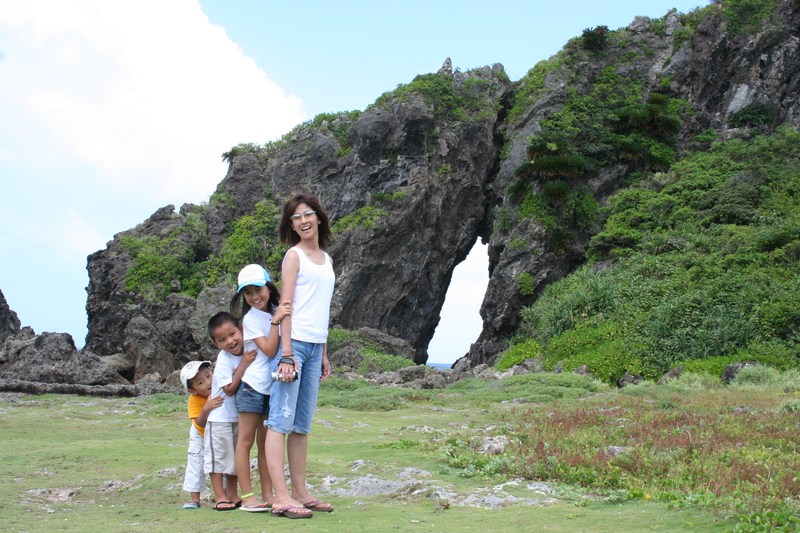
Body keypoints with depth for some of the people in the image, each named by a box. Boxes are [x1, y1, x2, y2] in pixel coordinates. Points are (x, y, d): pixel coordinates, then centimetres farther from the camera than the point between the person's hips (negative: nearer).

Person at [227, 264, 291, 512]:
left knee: (266, 442, 10)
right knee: (246, 440, -3)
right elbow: (269, 350, -17)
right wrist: (276, 321, -25)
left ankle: (268, 495, 12)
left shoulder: (278, 311, 8)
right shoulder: (251, 318, -8)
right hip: (253, 385, -6)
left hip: (272, 386, 6)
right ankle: (247, 496, -2)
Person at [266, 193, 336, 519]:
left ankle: (300, 492, 13)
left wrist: (324, 355, 17)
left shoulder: (326, 259, 18)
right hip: (294, 343, -7)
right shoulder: (294, 255, -2)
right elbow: (286, 305, -9)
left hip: (315, 347, 7)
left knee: (302, 425, 9)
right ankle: (281, 497, -12)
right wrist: (287, 354, -17)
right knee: (281, 421, -9)